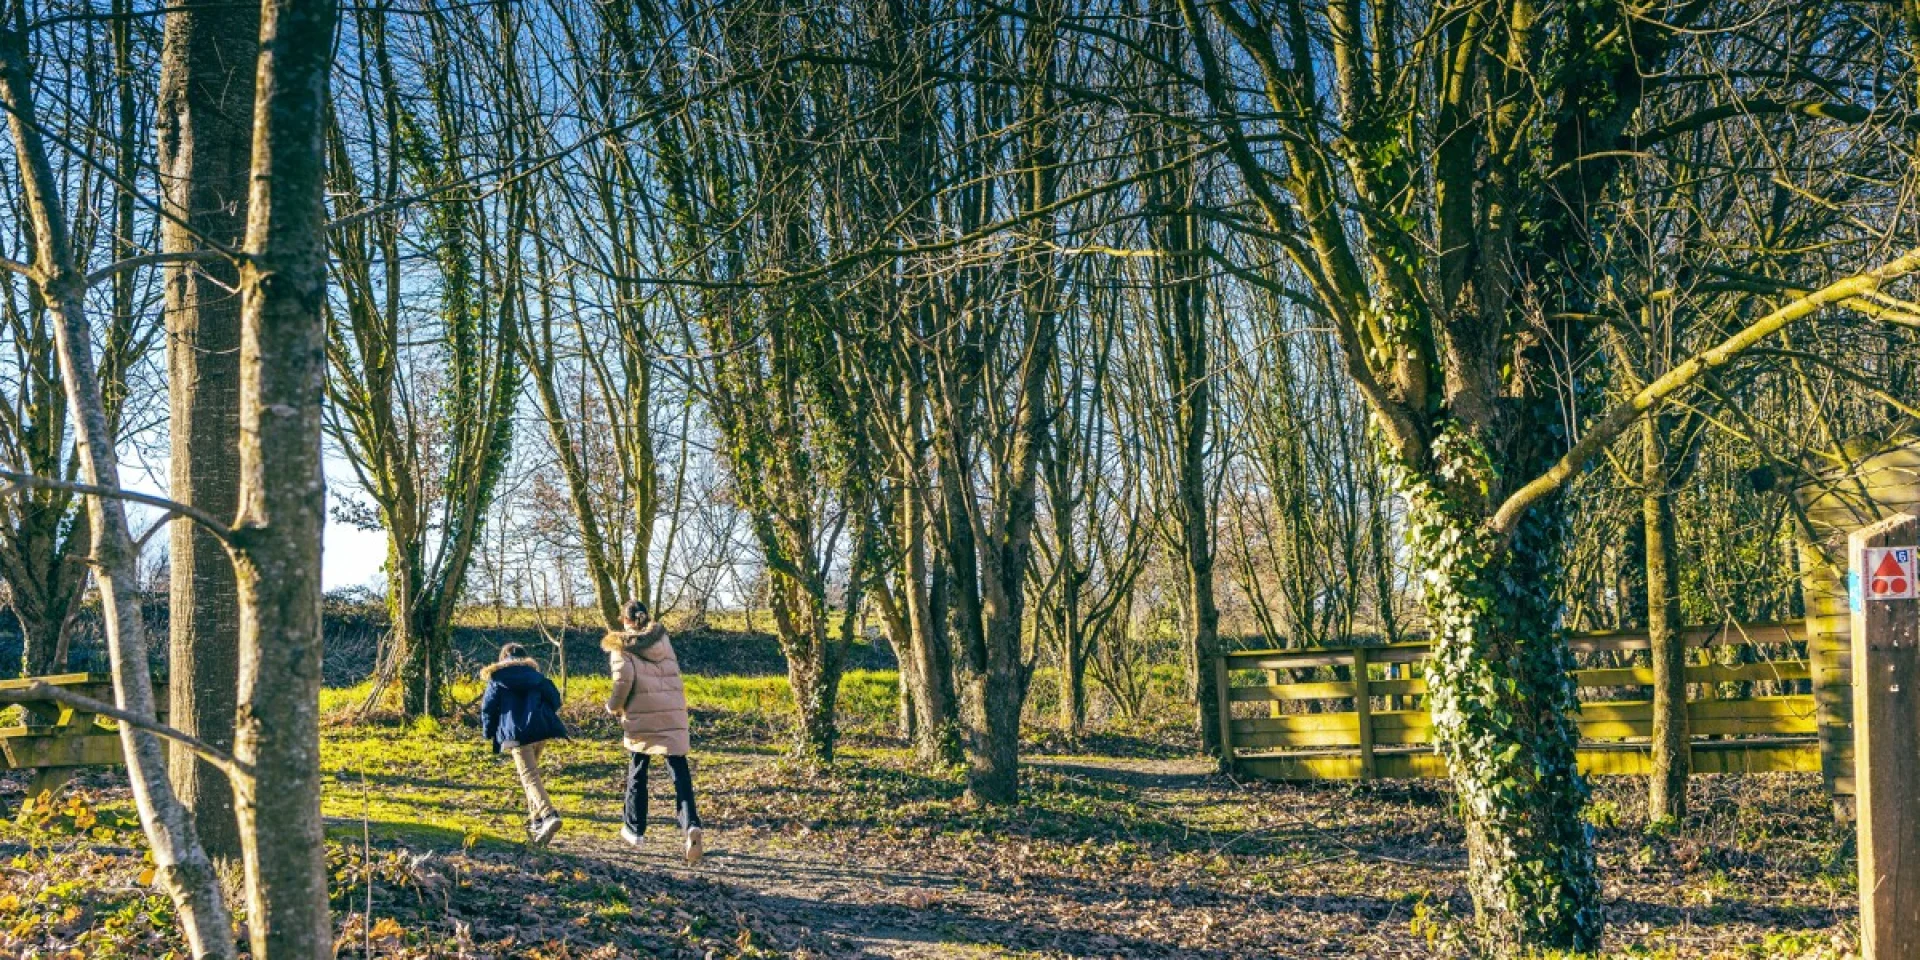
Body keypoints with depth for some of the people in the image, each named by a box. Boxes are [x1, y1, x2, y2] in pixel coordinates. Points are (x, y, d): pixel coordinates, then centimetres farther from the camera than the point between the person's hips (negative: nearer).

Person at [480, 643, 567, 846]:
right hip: (541, 729, 5)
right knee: (531, 771, 23)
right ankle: (536, 818, 21)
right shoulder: (536, 675, 19)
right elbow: (555, 699, 13)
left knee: (529, 776, -11)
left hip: (517, 732, -4)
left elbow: (488, 707, 4)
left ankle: (549, 815, -32)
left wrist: (489, 732, 18)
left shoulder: (497, 678, 10)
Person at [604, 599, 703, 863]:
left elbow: (624, 678, -13)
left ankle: (634, 829, 26)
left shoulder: (621, 646, 0)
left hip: (641, 715, -2)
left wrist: (613, 706, 1)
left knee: (637, 772, 16)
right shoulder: (662, 638, 14)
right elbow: (674, 671, 13)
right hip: (673, 713, 2)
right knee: (679, 772, -2)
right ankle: (691, 825, -23)